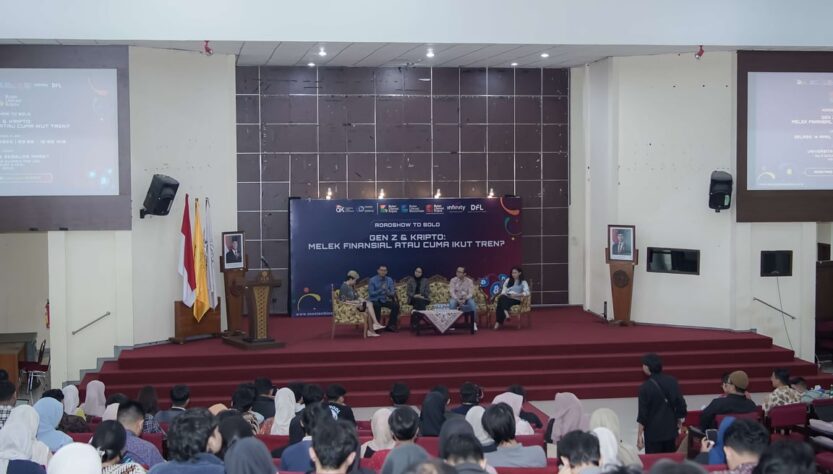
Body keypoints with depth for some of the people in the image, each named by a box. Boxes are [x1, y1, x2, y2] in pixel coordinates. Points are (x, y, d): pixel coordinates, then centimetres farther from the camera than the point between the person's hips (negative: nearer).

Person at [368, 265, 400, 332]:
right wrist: (381, 289, -23)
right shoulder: (372, 280, -7)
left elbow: (392, 293, 1)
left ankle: (390, 326, -14)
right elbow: (371, 293, -14)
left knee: (396, 305, -22)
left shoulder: (389, 280, 4)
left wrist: (389, 293, -23)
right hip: (375, 300, -4)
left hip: (385, 300, 4)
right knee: (377, 306, -38)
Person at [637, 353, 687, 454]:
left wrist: (639, 435, -4)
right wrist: (679, 424, 17)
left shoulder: (646, 387, -15)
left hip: (653, 432, -5)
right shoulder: (672, 382, -1)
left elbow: (642, 415, -12)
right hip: (670, 430, 5)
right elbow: (681, 405, 3)